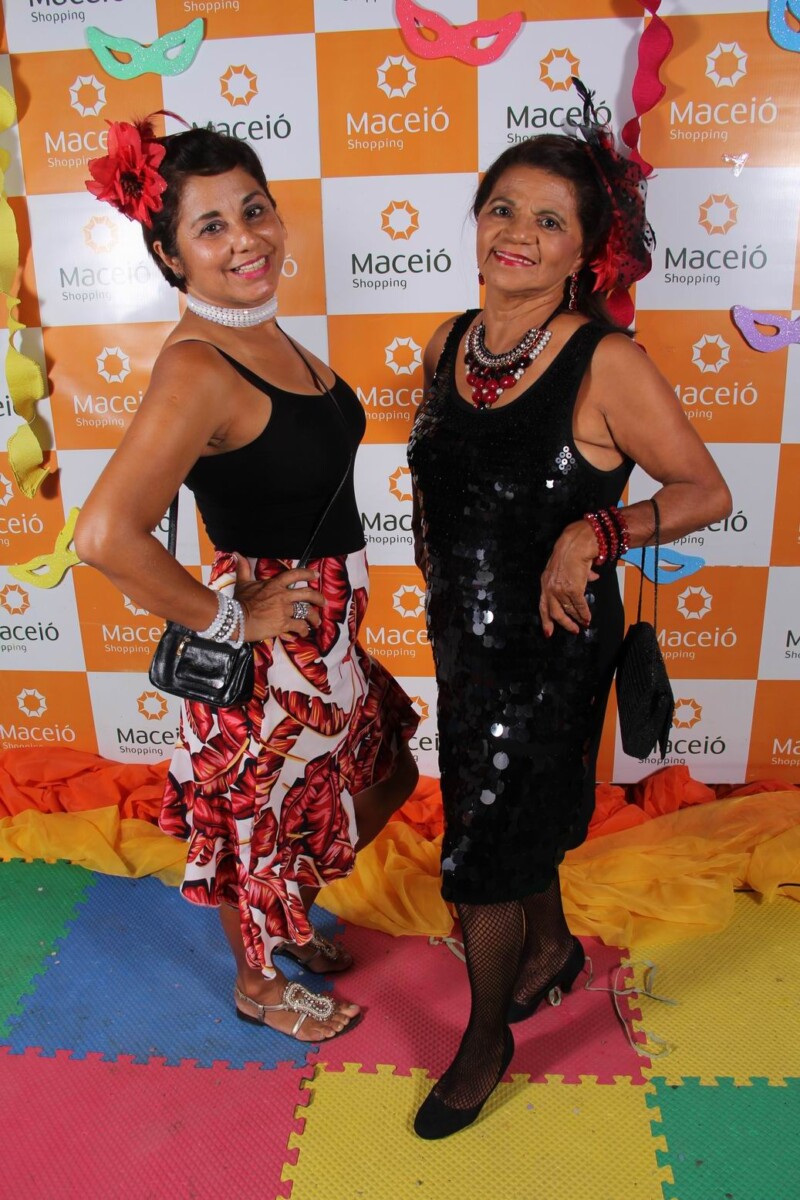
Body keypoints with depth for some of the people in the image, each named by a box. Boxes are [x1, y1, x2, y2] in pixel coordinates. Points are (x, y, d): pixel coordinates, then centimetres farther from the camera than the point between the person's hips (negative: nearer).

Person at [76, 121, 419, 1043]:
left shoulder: (260, 331, 2)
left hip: (322, 631, 9)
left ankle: (286, 920, 50)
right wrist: (225, 619, -22)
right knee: (262, 821, 16)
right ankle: (258, 982, 46)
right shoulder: (197, 369, -26)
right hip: (270, 647, -9)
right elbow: (104, 536, -37)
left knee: (387, 775, 26)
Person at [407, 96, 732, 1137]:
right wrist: (440, 581, 13)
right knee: (516, 816, 25)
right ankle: (553, 945, 55)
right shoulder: (449, 341, 0)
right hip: (462, 632, 6)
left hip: (551, 647, -6)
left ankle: (487, 1037, 34)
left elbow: (706, 492, -12)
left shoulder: (606, 363, -18)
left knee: (480, 857, 5)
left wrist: (597, 532, -26)